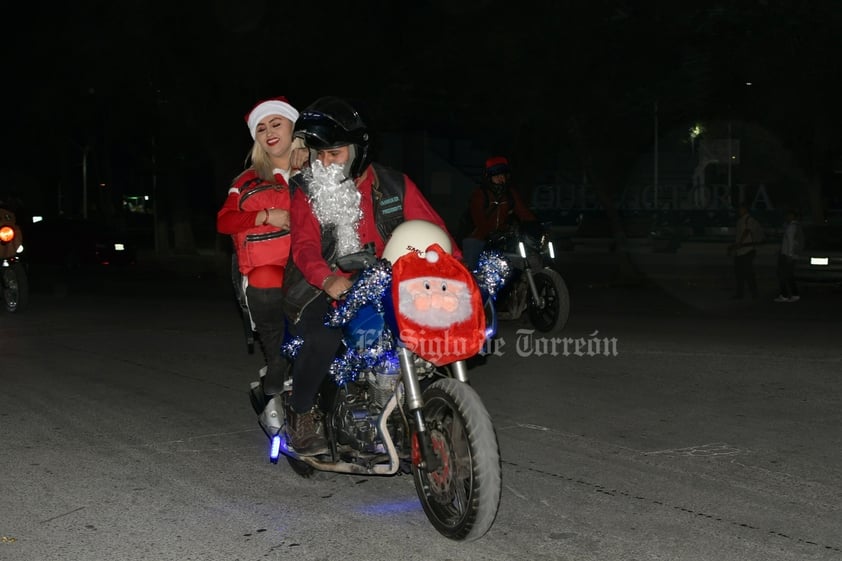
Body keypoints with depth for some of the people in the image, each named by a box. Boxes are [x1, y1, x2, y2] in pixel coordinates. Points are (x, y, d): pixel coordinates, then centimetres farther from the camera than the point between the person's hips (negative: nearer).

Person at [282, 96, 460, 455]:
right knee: (323, 338, -32)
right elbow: (304, 244, -14)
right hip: (323, 290, -3)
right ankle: (301, 413, -6)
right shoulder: (307, 191, 0)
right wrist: (327, 279, -36)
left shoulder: (394, 186, 5)